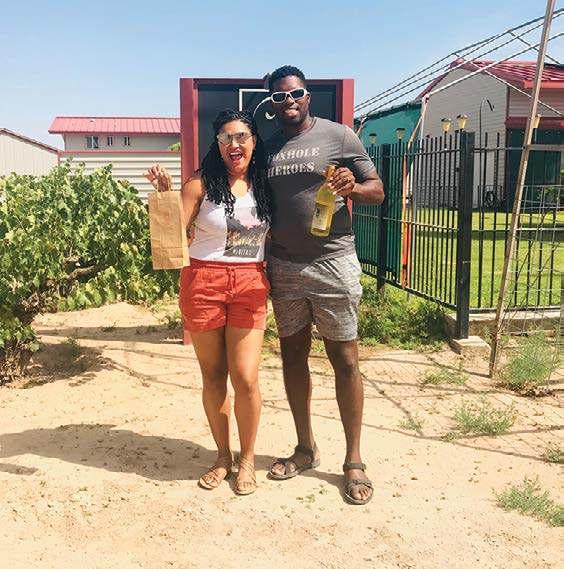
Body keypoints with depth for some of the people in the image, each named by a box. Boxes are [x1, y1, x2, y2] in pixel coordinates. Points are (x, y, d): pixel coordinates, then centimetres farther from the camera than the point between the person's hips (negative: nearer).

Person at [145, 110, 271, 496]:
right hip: (204, 282, -1)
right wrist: (164, 192, -19)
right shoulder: (202, 185, -3)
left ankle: (247, 459, 17)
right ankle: (223, 456, 27)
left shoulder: (265, 186, 7)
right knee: (213, 375, 9)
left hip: (250, 285, 1)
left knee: (245, 377, -4)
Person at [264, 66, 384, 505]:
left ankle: (354, 461, 13)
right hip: (283, 268, 5)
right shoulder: (267, 147, 12)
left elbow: (377, 189, 1)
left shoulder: (338, 135, 0)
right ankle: (306, 448, 28)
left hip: (332, 264, -4)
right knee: (293, 355, 11)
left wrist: (353, 188, -22)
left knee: (345, 360, 1)